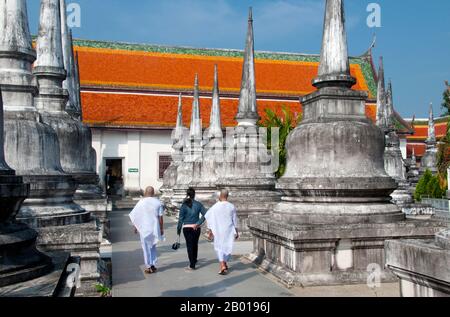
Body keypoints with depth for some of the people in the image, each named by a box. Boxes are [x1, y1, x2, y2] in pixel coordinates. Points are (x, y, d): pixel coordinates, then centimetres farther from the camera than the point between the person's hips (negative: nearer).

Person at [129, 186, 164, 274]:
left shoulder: (141, 202, -6)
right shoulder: (158, 203, -3)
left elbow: (136, 216, -3)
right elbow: (160, 217, -4)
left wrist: (135, 227, 8)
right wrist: (161, 228, 5)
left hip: (144, 229, -2)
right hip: (155, 228, 2)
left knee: (146, 248, 8)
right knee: (153, 247, 19)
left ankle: (148, 267, 12)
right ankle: (153, 265, 16)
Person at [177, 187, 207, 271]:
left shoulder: (184, 205, -6)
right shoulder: (198, 204, -1)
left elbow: (181, 219, -6)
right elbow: (205, 214, -11)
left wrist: (179, 229, 1)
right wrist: (198, 223, -11)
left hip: (187, 228, -2)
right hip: (196, 228, 2)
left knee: (189, 246, 4)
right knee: (195, 244, 21)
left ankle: (192, 265, 3)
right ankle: (194, 261, 39)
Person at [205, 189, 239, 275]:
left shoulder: (214, 207, -10)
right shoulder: (232, 207, -5)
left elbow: (210, 220, -5)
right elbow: (235, 220, 1)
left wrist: (210, 231, 4)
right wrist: (236, 232, 10)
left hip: (218, 231, -1)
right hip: (229, 231, 1)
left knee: (219, 247, 8)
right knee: (228, 247, 17)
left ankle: (222, 266, -6)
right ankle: (225, 264, 26)